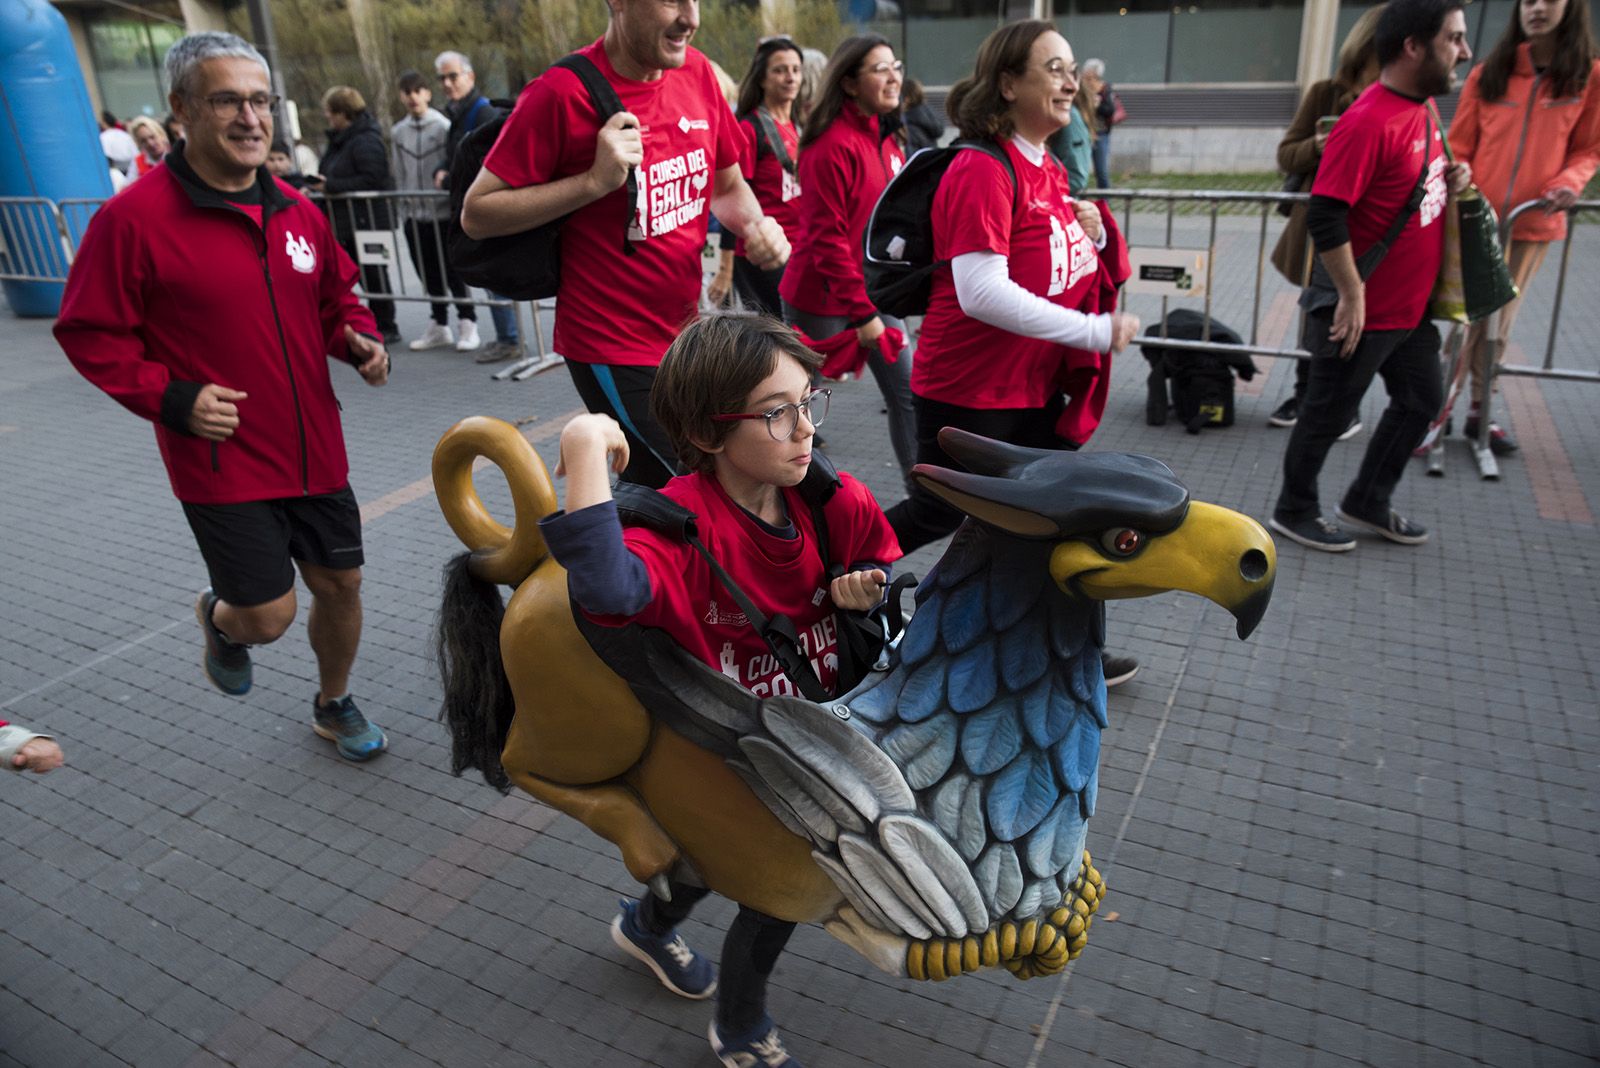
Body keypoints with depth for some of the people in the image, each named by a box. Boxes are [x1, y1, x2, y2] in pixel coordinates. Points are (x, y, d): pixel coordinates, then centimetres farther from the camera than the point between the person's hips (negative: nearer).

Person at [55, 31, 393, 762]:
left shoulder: (295, 210, 6)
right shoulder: (134, 218, -12)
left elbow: (335, 297, 19)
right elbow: (88, 333, -7)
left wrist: (360, 342, -2)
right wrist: (170, 399, -19)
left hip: (314, 451, 6)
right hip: (222, 461, -5)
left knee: (339, 582, 13)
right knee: (268, 613, -3)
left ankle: (334, 705, 39)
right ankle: (219, 619, 37)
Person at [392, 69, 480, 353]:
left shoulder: (444, 126, -4)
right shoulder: (398, 132, 9)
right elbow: (399, 175, 10)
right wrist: (404, 207, 7)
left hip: (443, 213, -4)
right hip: (414, 216, 5)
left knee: (453, 270, -1)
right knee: (428, 273, 10)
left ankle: (468, 323, 10)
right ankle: (439, 325, 21)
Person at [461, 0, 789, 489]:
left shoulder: (696, 72, 2)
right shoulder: (562, 92, -15)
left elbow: (727, 185, 16)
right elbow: (476, 214, -12)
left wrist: (755, 224, -6)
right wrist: (596, 180, -22)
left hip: (683, 334, 6)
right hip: (613, 350, -6)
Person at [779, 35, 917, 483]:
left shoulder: (884, 139, 10)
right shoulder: (832, 144, -17)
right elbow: (826, 237, -20)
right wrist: (861, 312, -21)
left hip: (873, 293, 8)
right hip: (822, 299, -8)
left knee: (908, 394, 6)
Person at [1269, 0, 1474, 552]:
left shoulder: (1422, 106, 7)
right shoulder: (1369, 122, -23)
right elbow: (1325, 215, -27)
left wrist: (1450, 175, 2)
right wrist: (1353, 294, -23)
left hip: (1410, 305, 9)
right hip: (1365, 312, -9)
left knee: (1421, 400, 19)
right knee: (1329, 414, 6)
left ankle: (1368, 501, 35)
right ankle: (1293, 511, 24)